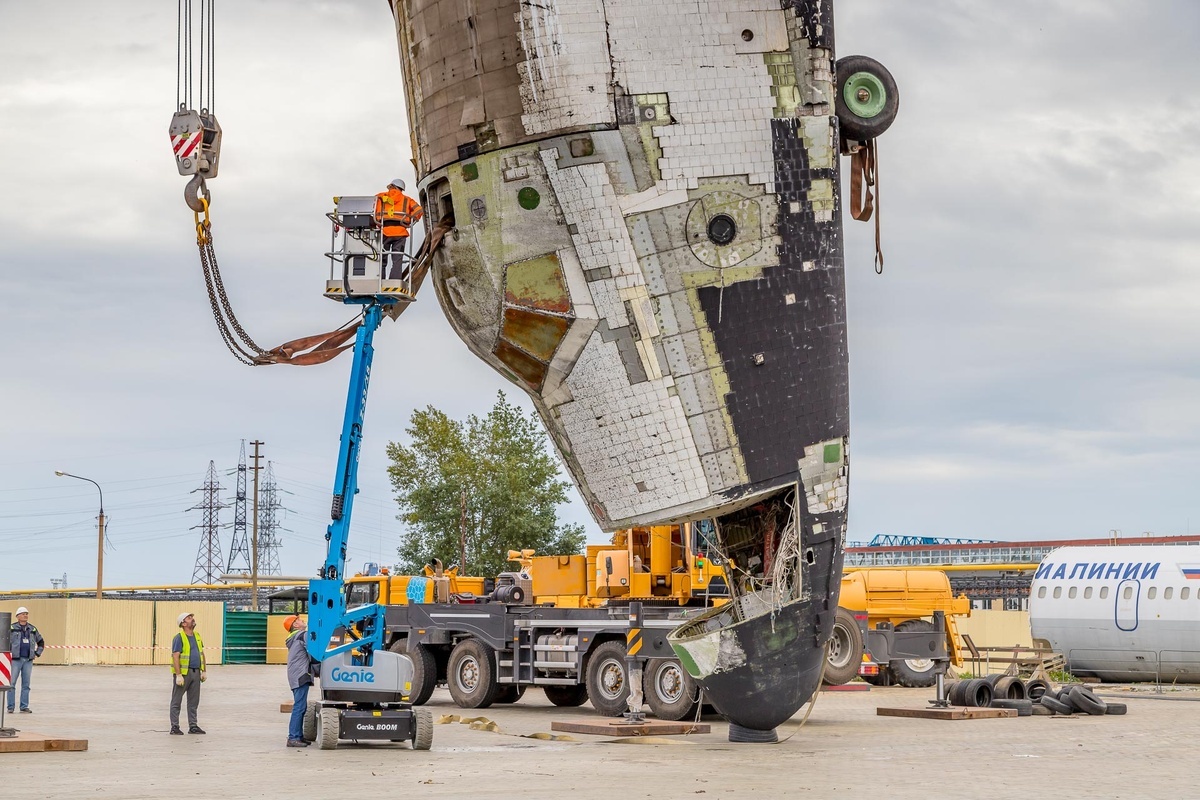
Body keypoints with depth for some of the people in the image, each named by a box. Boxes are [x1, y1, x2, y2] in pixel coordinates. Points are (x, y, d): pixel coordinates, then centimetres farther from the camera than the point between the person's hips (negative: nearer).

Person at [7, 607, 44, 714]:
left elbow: (41, 642, 24)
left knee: (26, 684, 5)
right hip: (16, 659, -4)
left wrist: (38, 653, 14)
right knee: (11, 683, -4)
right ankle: (10, 707, 0)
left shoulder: (32, 629, 13)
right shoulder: (12, 628, -2)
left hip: (28, 660, 4)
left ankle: (24, 707, 10)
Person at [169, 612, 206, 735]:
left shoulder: (197, 636, 12)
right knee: (176, 701, 1)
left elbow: (202, 654, 18)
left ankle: (193, 726, 16)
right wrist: (178, 675, -22)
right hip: (183, 672, -7)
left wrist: (203, 671, 12)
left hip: (196, 672, 7)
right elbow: (175, 657, -16)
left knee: (194, 702, 10)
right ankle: (174, 727, 3)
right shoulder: (179, 638, -11)